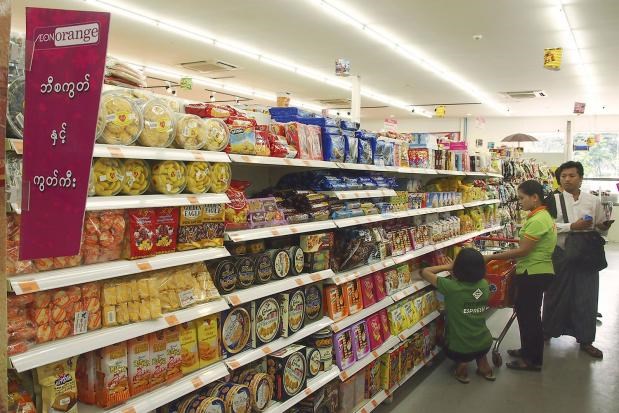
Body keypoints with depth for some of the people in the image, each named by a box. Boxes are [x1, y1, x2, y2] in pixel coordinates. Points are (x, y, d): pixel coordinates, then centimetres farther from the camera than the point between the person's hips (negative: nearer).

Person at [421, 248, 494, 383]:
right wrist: (452, 269, 4)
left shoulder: (452, 287, -23)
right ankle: (483, 364, 22)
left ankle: (462, 363, 7)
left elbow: (425, 272, -12)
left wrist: (448, 266, -1)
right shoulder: (484, 284, -8)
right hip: (485, 344, 4)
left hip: (460, 349, -4)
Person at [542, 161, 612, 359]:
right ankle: (548, 331, 29)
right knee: (556, 296, 11)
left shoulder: (593, 201, 4)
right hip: (561, 255, -1)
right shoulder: (554, 200, -3)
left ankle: (585, 340, 19)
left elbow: (601, 226, 10)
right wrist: (572, 226, -20)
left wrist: (603, 227, -12)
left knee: (586, 298, 6)